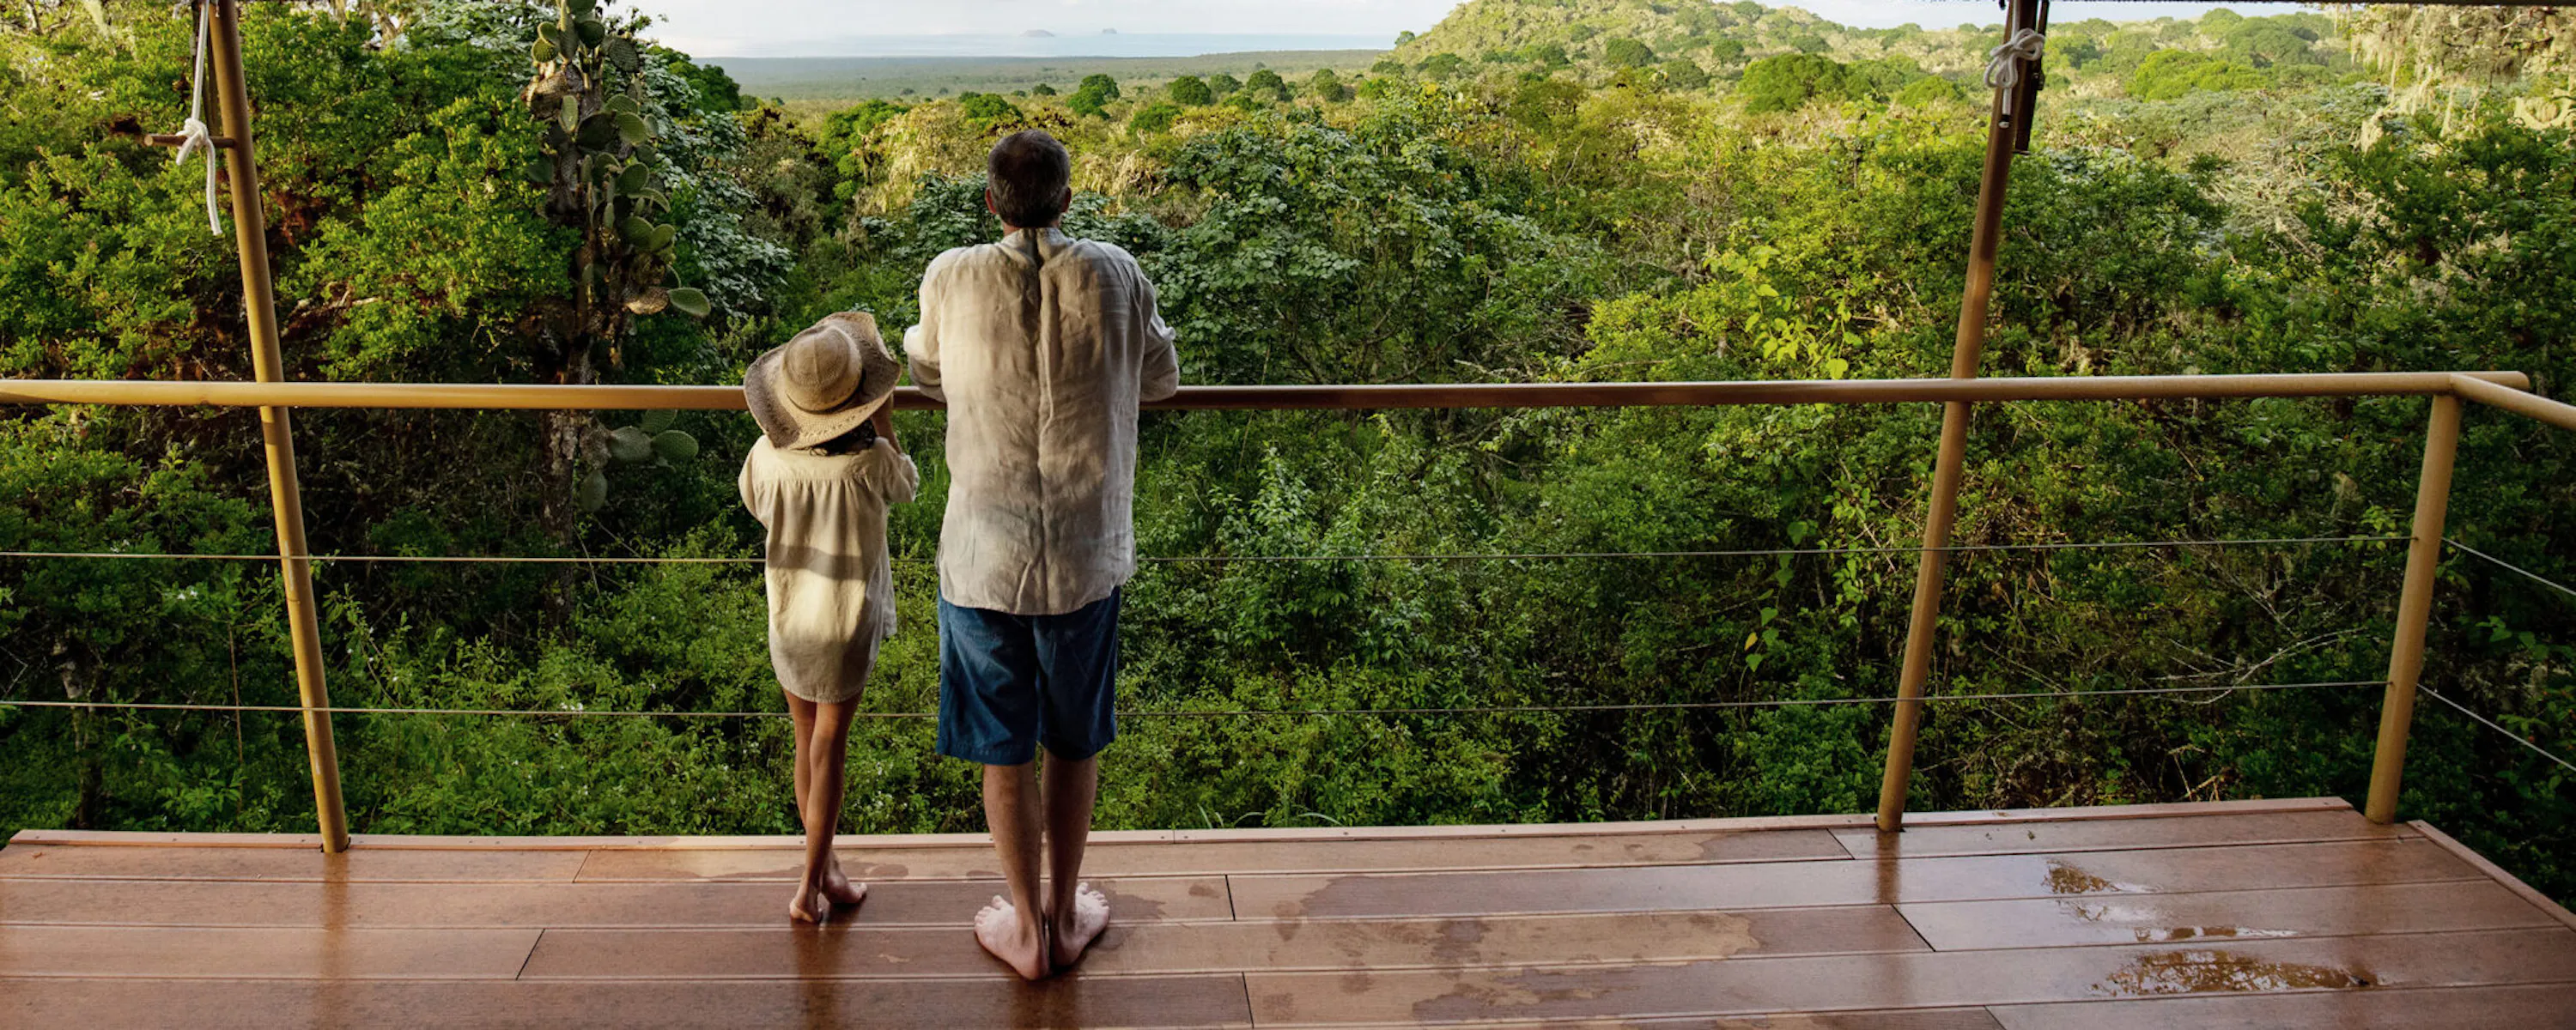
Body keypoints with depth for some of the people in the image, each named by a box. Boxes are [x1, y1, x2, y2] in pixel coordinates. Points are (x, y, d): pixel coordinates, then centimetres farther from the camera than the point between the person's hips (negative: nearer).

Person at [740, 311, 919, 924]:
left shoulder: (767, 456, -12)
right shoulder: (869, 461, -22)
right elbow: (908, 486, 1)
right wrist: (882, 421, 2)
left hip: (787, 625, 3)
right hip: (845, 626, -3)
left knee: (808, 747, 17)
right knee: (829, 753, 6)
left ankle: (826, 871, 30)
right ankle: (809, 888, 10)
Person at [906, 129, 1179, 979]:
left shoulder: (952, 280, -10)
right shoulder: (1115, 277, -9)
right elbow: (1160, 378, 7)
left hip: (984, 557, -1)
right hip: (1087, 557, 1)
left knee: (1004, 750, 14)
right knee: (1074, 742, 19)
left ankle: (1027, 929, 28)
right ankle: (1066, 915, 33)